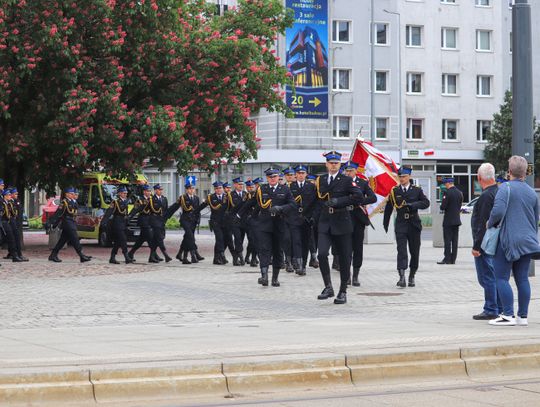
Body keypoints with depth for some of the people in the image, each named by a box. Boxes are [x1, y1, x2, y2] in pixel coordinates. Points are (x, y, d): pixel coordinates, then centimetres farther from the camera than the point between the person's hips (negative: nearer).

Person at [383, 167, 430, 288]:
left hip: (414, 224, 1)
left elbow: (426, 203, -4)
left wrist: (412, 205, -18)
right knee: (401, 251, -13)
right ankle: (402, 278, -22)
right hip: (400, 224, -1)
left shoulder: (417, 190, 5)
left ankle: (412, 277, 23)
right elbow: (388, 208, 12)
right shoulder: (394, 191, 5)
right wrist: (385, 224, 15)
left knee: (415, 252, 7)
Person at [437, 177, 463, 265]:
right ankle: (453, 259, 10)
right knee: (455, 240, 8)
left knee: (447, 240, -4)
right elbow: (460, 206, 13)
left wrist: (441, 206, 4)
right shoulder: (459, 193, 8)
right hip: (457, 220, 7)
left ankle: (447, 259, -5)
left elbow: (443, 207, -17)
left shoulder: (447, 193, -15)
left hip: (448, 221, -7)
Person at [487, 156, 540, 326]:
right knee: (522, 278, 8)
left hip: (508, 240, -7)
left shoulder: (506, 188, -8)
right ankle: (523, 316, 9)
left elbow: (498, 211, -20)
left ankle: (507, 315, -8)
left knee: (501, 277, -3)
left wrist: (490, 223, -1)